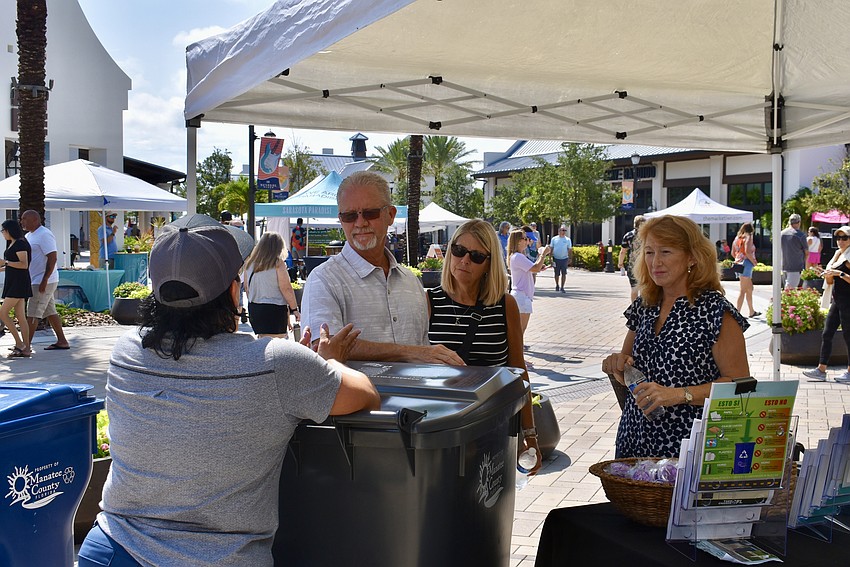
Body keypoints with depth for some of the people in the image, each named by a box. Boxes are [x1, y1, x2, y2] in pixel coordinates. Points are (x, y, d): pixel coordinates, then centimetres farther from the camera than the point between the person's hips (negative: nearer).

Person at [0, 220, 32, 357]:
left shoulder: (20, 244, -13)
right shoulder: (13, 244, 18)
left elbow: (24, 264, -21)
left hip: (18, 283, -10)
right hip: (13, 282, 10)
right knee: (20, 316, 6)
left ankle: (19, 344, -7)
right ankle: (26, 349, 5)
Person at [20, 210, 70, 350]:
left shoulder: (44, 235, -15)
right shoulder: (29, 236, 16)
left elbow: (52, 258, -21)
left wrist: (45, 280, -24)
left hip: (43, 282, -10)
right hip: (36, 281, 10)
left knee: (32, 314, -9)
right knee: (50, 312, 11)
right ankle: (62, 341, 16)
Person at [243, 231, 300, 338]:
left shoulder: (249, 263, 7)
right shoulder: (278, 263, -10)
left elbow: (246, 288, 14)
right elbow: (286, 289, -12)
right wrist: (294, 309, -3)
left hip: (253, 309, 6)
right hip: (274, 309, -6)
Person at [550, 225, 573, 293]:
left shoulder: (568, 240, 3)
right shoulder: (554, 239, 3)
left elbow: (570, 250, 5)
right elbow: (551, 249, 7)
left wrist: (570, 258, -2)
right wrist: (550, 257, 0)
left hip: (564, 259, 0)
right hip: (556, 259, 1)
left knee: (563, 274, -4)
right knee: (557, 274, 9)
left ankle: (562, 287, 3)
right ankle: (557, 286, 27)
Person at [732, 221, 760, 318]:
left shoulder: (737, 238, 15)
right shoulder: (748, 237, -7)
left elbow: (733, 253, 17)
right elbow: (747, 252, -20)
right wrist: (754, 262, -9)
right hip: (746, 264, -9)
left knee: (749, 289, 18)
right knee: (743, 290, -8)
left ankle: (752, 311, 26)